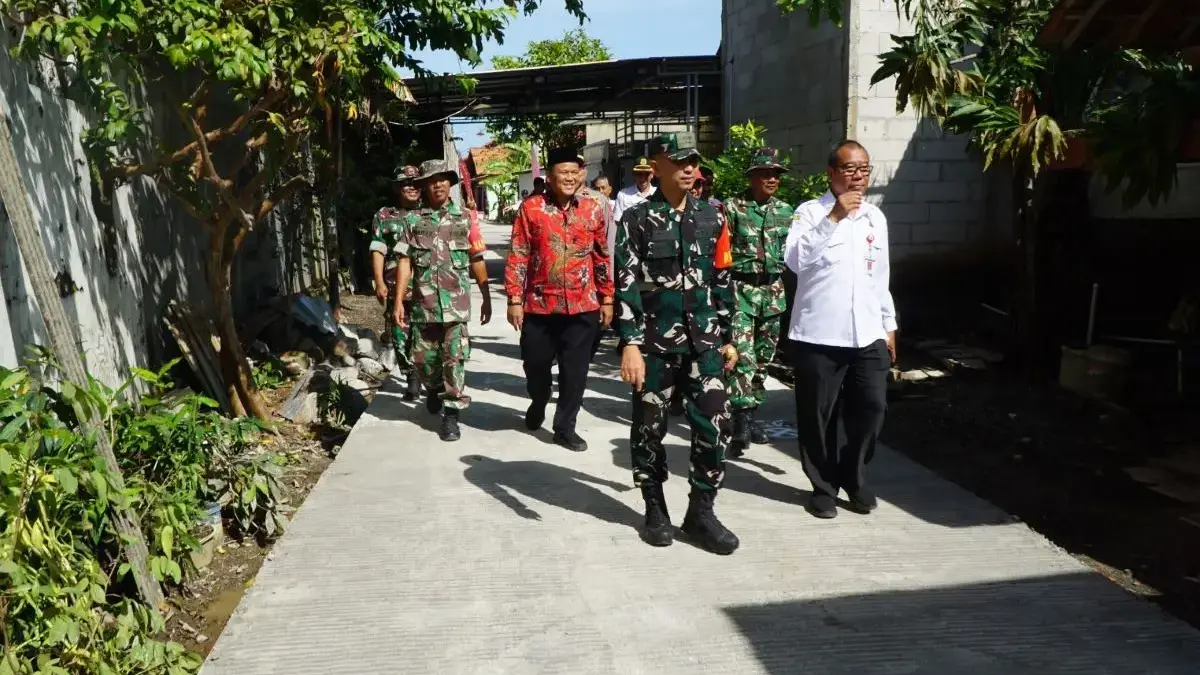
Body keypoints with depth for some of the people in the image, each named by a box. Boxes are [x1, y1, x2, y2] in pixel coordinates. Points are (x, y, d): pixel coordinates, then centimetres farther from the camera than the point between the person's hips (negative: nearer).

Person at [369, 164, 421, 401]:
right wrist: (379, 283, -6)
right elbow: (378, 251, 3)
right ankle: (413, 378, 17)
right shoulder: (384, 216, 7)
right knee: (400, 337, 4)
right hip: (396, 289, 0)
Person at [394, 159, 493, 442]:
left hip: (456, 302, -1)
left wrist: (486, 298, 7)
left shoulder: (464, 219, 5)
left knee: (455, 359, -4)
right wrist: (399, 301, -4)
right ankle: (433, 390, 42)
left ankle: (451, 414, 3)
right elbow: (404, 262, 2)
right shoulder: (413, 220, 5)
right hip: (423, 302, 1)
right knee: (423, 358, 11)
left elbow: (477, 261, 7)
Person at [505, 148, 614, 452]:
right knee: (536, 363, 12)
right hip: (539, 303, -1)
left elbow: (603, 257, 9)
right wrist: (514, 299, -7)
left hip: (582, 305, 1)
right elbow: (518, 256, -3)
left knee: (575, 369, 5)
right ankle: (538, 403, 43)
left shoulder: (594, 209, 3)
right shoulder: (531, 208, -3)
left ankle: (565, 426, 21)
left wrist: (607, 298, 8)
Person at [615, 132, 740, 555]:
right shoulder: (637, 220, -4)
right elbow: (626, 285, -10)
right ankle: (655, 510, 25)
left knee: (715, 424, -2)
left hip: (703, 341, 3)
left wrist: (727, 337, 13)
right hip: (655, 342, -3)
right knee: (649, 427, 7)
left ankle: (701, 512, 13)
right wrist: (629, 344, -18)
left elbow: (721, 281, 14)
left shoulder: (711, 218, 9)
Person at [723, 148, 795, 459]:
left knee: (763, 357, 10)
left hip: (774, 290, 5)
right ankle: (742, 422, -16)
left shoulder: (786, 211, 9)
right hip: (740, 288, -5)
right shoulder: (733, 207, -4)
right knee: (742, 355, -15)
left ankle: (750, 415, 22)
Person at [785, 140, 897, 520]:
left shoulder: (876, 217, 14)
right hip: (818, 334, -4)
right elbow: (795, 260, -21)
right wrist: (834, 216, -22)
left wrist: (889, 326, 19)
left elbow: (880, 277, 20)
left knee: (872, 408, 5)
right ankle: (824, 486, 22)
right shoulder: (811, 212, -4)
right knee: (818, 415, 4)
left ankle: (853, 477, 27)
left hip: (867, 334, 5)